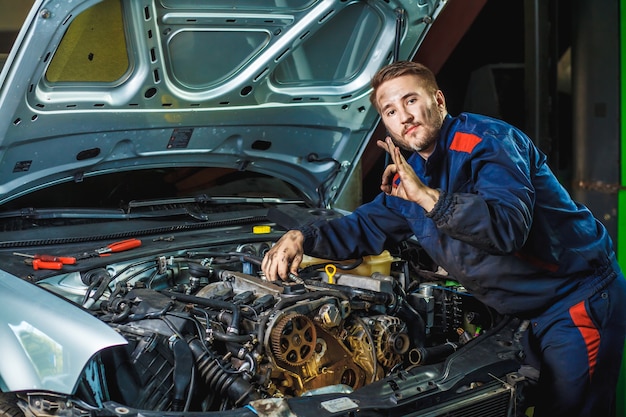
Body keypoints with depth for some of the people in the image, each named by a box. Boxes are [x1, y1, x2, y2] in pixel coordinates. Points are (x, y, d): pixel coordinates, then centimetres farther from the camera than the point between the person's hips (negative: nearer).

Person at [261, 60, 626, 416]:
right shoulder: (407, 174, 7)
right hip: (521, 309, 8)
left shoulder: (488, 141, -20)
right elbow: (366, 228, 17)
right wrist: (302, 237, 1)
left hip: (578, 295, -8)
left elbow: (509, 227, -34)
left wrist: (427, 196, -36)